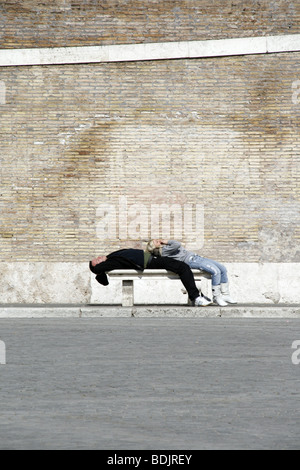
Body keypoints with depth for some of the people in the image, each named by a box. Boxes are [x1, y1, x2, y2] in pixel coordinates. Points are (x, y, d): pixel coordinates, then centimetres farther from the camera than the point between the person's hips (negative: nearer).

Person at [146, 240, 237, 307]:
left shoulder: (167, 246, 24)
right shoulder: (163, 250, -6)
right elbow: (177, 244, -16)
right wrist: (167, 242, -3)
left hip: (195, 257, 10)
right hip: (190, 261, -10)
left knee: (223, 269, -1)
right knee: (216, 271, -27)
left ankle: (225, 295, 3)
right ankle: (216, 297, -18)